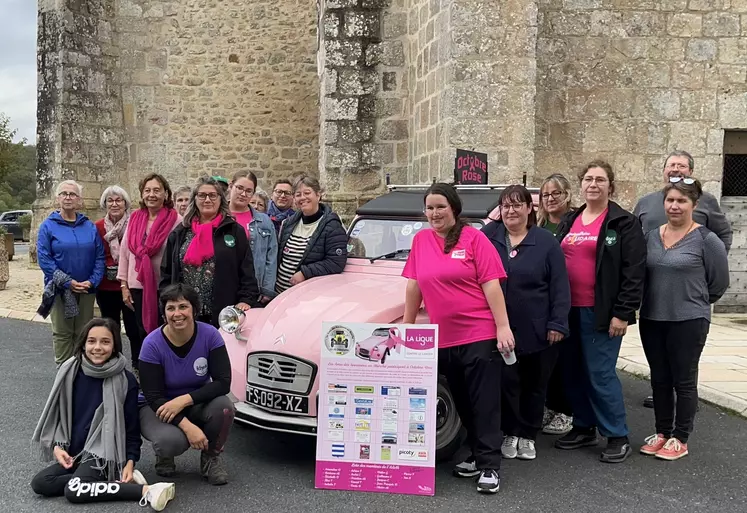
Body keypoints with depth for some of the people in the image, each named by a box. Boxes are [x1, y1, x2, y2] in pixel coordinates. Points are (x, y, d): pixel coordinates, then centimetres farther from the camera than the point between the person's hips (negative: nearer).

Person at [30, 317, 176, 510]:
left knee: (74, 491, -28)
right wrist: (57, 446, -2)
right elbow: (59, 414, 11)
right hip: (73, 452, 6)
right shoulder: (70, 372, -1)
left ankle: (145, 490, -28)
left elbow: (132, 426, -4)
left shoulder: (125, 380, -12)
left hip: (103, 452, -6)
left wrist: (130, 462, -13)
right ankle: (109, 479, -15)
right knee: (39, 483, -17)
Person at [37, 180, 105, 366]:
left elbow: (99, 257, 3)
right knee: (62, 333, 4)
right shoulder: (48, 226, -3)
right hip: (60, 290, -2)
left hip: (87, 289, 2)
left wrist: (92, 281, -12)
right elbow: (44, 259, -9)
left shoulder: (89, 226, 5)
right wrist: (68, 282, -16)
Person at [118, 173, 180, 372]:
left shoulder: (175, 221, -7)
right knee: (142, 332, 13)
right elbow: (124, 252, 10)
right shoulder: (135, 219, 8)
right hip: (137, 286, 4)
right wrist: (124, 285, 7)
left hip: (164, 288, -4)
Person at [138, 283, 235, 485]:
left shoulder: (210, 335, -16)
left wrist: (184, 400, -32)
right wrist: (186, 425, -34)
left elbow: (223, 382, -20)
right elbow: (153, 397, -20)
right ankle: (164, 455, 5)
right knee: (171, 440, -34)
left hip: (197, 404, 2)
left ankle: (211, 457, -2)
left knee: (223, 405, -31)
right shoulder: (152, 344, -20)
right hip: (158, 408, -2)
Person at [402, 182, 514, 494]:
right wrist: (407, 324, 15)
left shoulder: (474, 238, -5)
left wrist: (503, 327, -13)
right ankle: (477, 456, 26)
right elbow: (414, 285, 13)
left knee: (485, 404, -1)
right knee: (462, 404, 13)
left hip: (481, 336, -5)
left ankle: (490, 467, 4)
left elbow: (491, 284, -9)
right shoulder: (421, 240, 7)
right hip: (443, 339, 5)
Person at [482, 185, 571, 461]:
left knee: (535, 384, 10)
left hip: (538, 331, -1)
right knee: (507, 382, 5)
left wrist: (558, 323, -10)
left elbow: (559, 286, -5)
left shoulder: (546, 242, -3)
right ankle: (512, 433, 21)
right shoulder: (489, 236, 3)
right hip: (502, 329, 1)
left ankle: (528, 435, 24)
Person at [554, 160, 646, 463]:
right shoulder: (569, 221, 14)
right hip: (569, 311, 6)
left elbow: (634, 272, -9)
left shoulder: (624, 223, -4)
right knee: (573, 372, 11)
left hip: (600, 313, -6)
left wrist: (622, 314, -14)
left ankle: (618, 437, 7)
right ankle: (584, 428, 26)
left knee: (600, 374, -6)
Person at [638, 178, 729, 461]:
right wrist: (660, 300, 11)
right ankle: (662, 433, 26)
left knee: (684, 380, 5)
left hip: (688, 321, -5)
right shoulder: (651, 236, 6)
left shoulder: (706, 240, -9)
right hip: (651, 320, 5)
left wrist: (693, 302, 7)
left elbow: (719, 283, -2)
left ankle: (680, 439, 17)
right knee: (659, 379, 13)